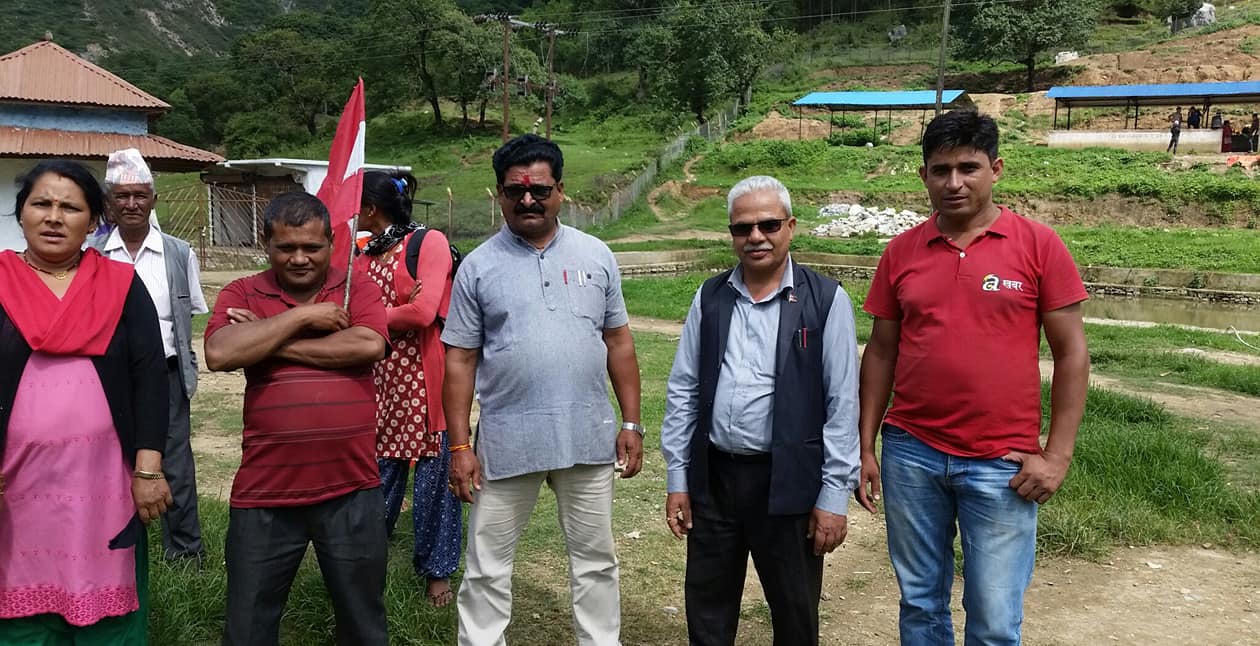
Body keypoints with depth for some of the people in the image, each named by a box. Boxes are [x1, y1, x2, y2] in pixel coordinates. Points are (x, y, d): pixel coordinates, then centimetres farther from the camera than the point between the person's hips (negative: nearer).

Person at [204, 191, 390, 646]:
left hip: (351, 491, 0)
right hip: (265, 494, 1)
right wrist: (303, 316, -13)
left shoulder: (358, 289, 3)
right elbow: (219, 353, -15)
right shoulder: (242, 295, 3)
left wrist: (271, 344, -12)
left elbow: (369, 346, -16)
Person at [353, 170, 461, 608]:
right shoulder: (363, 256, 13)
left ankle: (437, 571, 19)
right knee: (377, 472, 11)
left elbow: (423, 311, -17)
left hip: (424, 379, -5)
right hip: (376, 379, 5)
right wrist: (398, 313, -13)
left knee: (433, 474, 4)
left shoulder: (430, 242, -7)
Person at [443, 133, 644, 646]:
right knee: (487, 566, 10)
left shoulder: (596, 256, 4)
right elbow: (460, 362, -1)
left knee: (595, 559, 15)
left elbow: (618, 343, 8)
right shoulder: (478, 267, -1)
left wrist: (631, 423, 4)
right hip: (505, 441, -1)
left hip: (588, 437, 2)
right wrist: (459, 447, -5)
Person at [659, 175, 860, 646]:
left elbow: (842, 403, -7)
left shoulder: (825, 301, -7)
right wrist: (677, 478, 5)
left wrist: (835, 494, -8)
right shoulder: (709, 298, 4)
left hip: (788, 482, -3)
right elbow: (682, 391, 7)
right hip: (712, 477, 3)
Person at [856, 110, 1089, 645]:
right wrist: (865, 446, 6)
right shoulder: (901, 252, 4)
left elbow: (1071, 353, -2)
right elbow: (881, 352, 8)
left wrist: (1058, 454, -7)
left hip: (1002, 463, -2)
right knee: (919, 603, 15)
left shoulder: (1038, 245, -4)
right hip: (910, 454, 3)